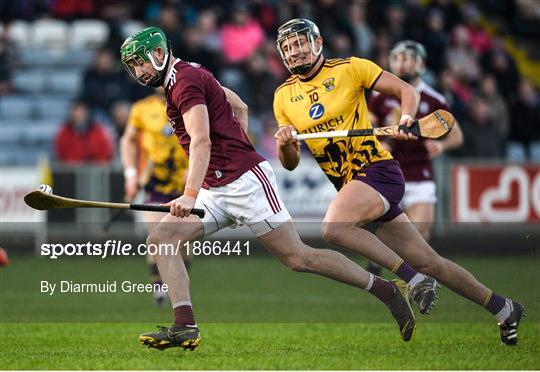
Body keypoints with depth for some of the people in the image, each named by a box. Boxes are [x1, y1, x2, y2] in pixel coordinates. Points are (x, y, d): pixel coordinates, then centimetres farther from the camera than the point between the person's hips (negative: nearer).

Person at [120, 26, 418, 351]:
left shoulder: (185, 80, -13)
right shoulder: (190, 74, 17)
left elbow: (201, 141, -28)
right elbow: (240, 107, 28)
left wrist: (190, 195, -38)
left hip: (245, 181, -10)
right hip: (215, 191, 10)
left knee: (298, 257, -7)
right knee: (161, 239, -5)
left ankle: (386, 290, 5)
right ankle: (185, 327, -14)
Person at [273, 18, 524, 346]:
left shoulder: (349, 69, -2)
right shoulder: (283, 97, 11)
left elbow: (406, 90, 1)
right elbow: (291, 163, 13)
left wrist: (406, 119, -18)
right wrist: (285, 145, -8)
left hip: (377, 169, -5)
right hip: (348, 184, 5)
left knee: (333, 227, -32)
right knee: (428, 263, 5)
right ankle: (504, 309, 18)